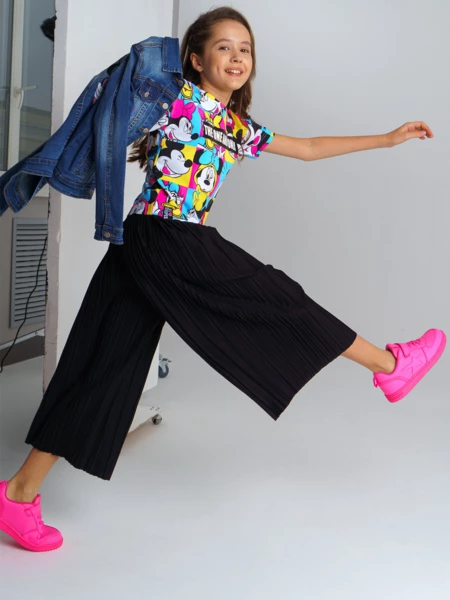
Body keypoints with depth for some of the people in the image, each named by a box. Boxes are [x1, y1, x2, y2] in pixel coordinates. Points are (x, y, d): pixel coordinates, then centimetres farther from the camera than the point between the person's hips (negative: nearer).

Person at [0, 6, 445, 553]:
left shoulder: (240, 128, 20)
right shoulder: (176, 99, -2)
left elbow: (308, 149, 26)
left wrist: (388, 139, 29)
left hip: (183, 247, 9)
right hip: (162, 240, -9)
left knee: (109, 367, 7)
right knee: (276, 298, 2)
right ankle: (389, 365, 19)